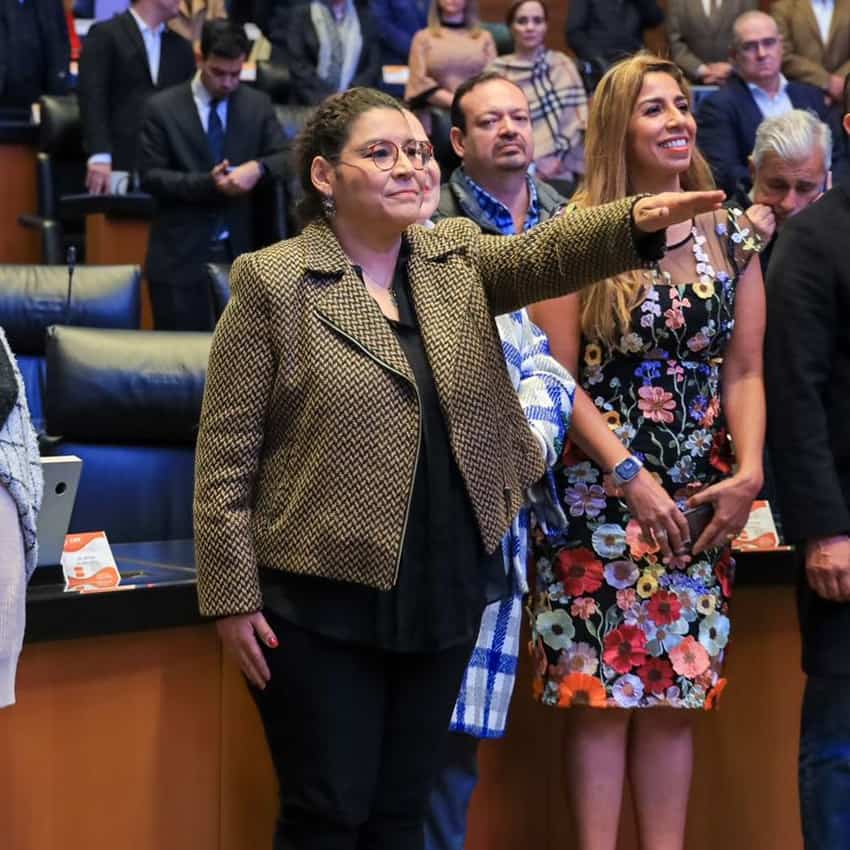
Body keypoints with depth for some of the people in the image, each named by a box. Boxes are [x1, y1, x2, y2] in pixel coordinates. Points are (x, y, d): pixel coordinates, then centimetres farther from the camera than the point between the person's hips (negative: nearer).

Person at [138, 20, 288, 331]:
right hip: (181, 255, -2)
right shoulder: (163, 108, -2)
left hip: (239, 252, 3)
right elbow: (151, 177, -6)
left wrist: (258, 168, -20)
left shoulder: (258, 104, 7)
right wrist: (207, 183, -20)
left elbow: (287, 159, 3)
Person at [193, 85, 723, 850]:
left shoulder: (458, 261, 9)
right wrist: (233, 595, -12)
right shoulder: (273, 283, -6)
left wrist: (635, 222, -31)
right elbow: (226, 453, -8)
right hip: (323, 598, -5)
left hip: (445, 594, 5)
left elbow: (544, 254, -11)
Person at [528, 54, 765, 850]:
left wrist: (748, 473, -7)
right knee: (600, 693, -3)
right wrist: (625, 475, -12)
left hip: (700, 505, 4)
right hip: (598, 503, -3)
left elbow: (746, 370, 6)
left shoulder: (730, 236, 8)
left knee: (675, 694, 6)